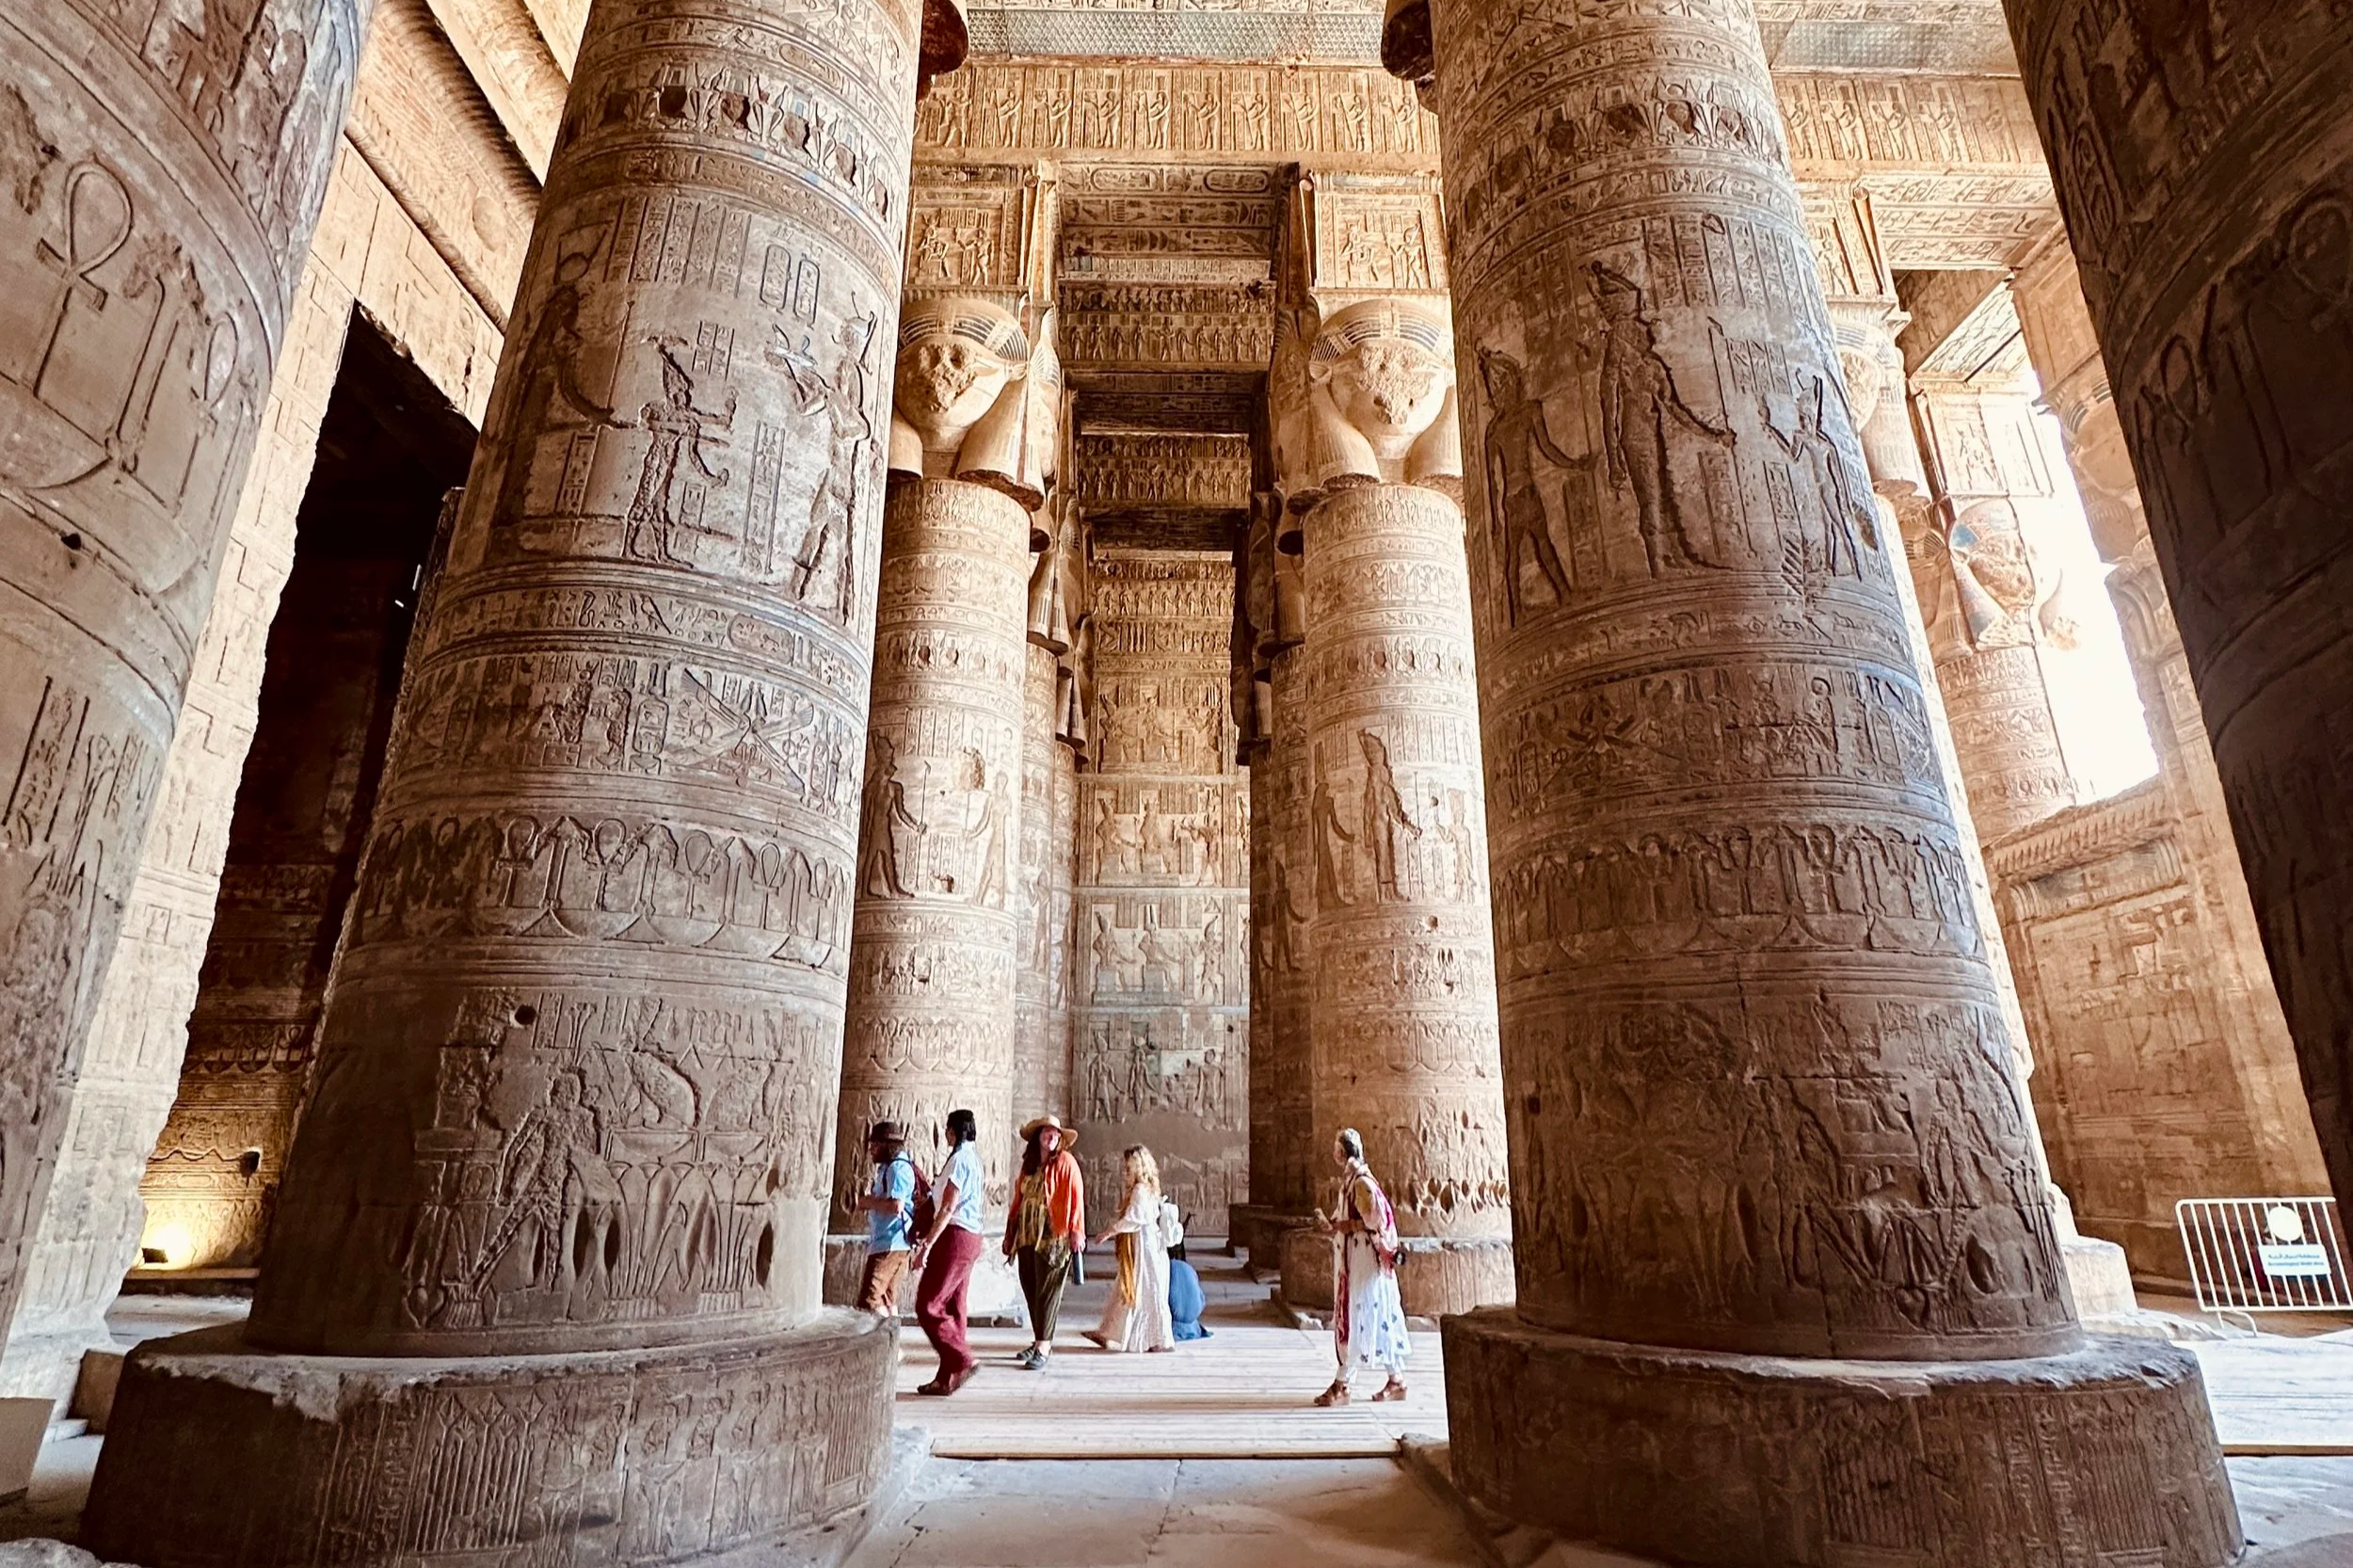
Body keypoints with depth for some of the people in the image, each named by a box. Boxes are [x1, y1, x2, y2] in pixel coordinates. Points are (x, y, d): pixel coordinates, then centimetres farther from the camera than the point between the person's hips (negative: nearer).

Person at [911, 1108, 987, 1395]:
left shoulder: (959, 1159, -12)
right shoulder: (975, 1160, 16)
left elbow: (948, 1208, -18)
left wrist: (927, 1246, -18)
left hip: (955, 1236, -10)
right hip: (971, 1238, 10)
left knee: (928, 1306, -5)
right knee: (952, 1309, 10)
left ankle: (962, 1361, -6)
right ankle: (947, 1378, 13)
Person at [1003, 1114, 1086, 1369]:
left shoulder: (1065, 1162, -3)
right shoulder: (1029, 1165, 14)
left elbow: (1075, 1196, -10)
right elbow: (1018, 1199, 18)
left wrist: (1076, 1231, -17)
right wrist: (1010, 1233, 18)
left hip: (1053, 1237, -6)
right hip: (1027, 1235, 6)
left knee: (1047, 1292, -5)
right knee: (1030, 1290, 10)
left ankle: (1043, 1349, -3)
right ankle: (1040, 1341, 21)